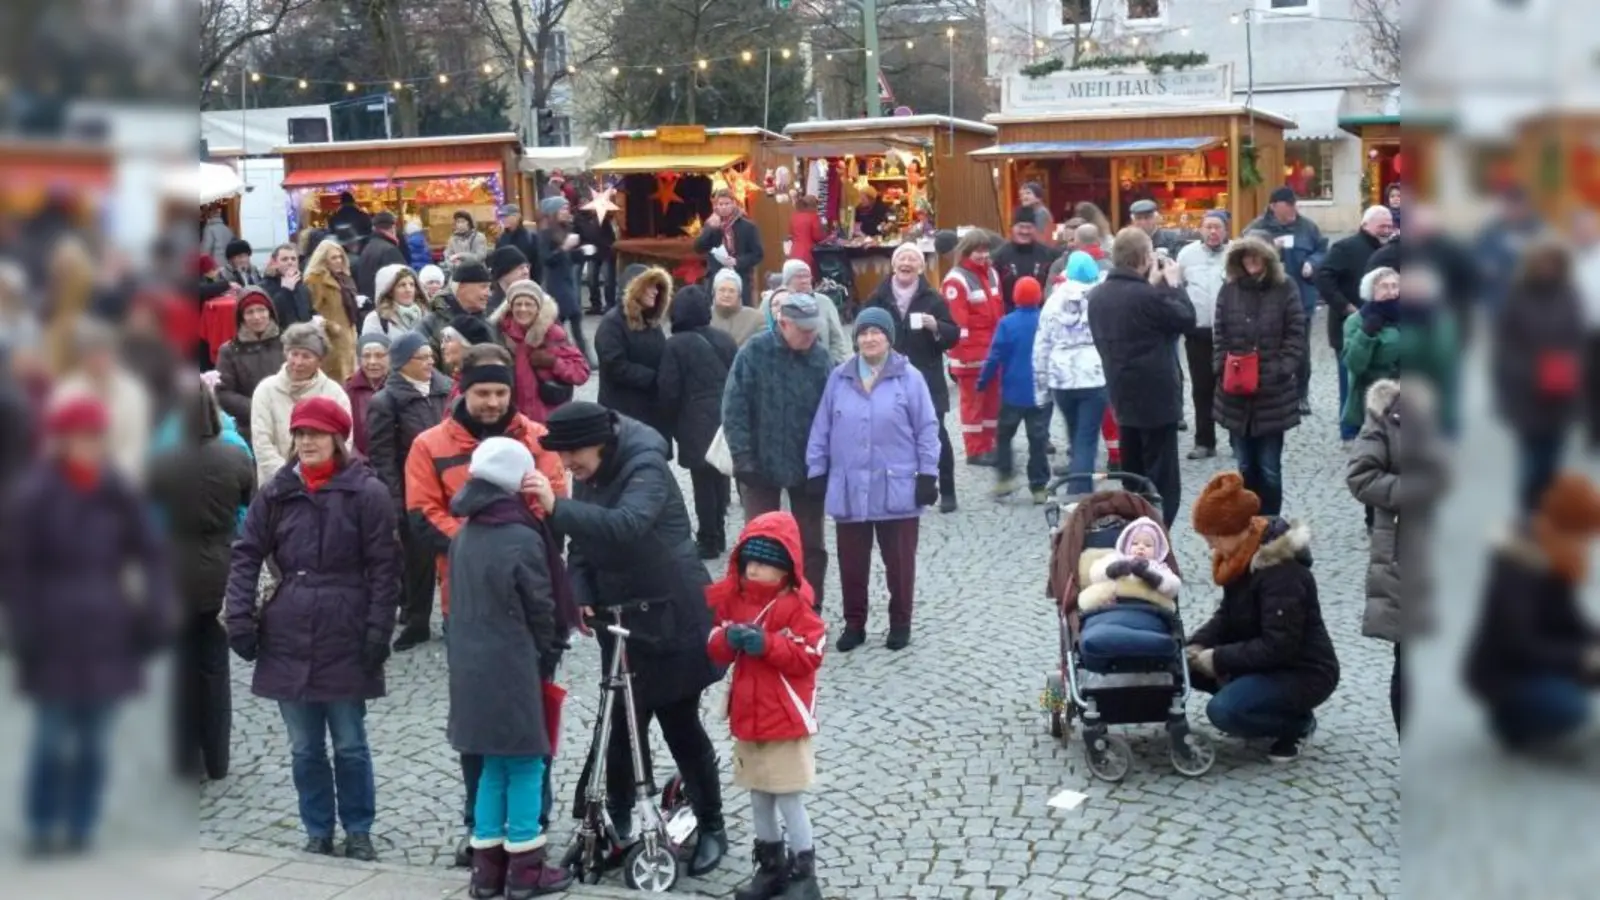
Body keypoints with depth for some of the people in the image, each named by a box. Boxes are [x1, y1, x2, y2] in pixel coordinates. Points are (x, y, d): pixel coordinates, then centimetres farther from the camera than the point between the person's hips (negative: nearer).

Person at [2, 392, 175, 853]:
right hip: (55, 642, -3)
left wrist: (156, 614, -3)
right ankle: (41, 827, 15)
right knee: (52, 738, -1)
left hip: (107, 642, 3)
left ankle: (81, 828, 20)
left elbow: (151, 555, 7)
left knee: (95, 740, 8)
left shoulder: (118, 495, 3)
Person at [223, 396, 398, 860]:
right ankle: (317, 831, 24)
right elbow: (246, 555, 6)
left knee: (350, 744, 7)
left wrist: (378, 631, -10)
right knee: (305, 747, 11)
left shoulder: (367, 492, -4)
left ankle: (358, 831, 21)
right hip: (288, 638, 3)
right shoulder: (275, 492, 5)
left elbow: (385, 567, -5)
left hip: (346, 640, -3)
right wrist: (240, 618, -4)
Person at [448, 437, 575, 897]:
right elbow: (542, 610, -9)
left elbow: (463, 600, 13)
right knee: (525, 765, 3)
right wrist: (545, 659, 6)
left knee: (494, 766, 15)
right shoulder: (523, 539, -15)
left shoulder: (462, 537, 7)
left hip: (471, 668, 7)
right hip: (513, 669, -7)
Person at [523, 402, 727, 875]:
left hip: (671, 617, -7)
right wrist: (581, 595, -9)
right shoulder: (588, 474, 5)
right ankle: (619, 820, 24)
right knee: (624, 722, 10)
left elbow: (627, 525, -40)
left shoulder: (645, 467, -21)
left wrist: (557, 508, -48)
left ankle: (711, 828, 16)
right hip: (621, 617, 7)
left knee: (679, 725, 1)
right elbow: (584, 539, 8)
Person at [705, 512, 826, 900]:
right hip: (747, 717, 6)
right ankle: (772, 865, 30)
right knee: (759, 796, 16)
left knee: (789, 799, -1)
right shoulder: (733, 600, 4)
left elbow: (809, 656, -19)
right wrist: (728, 640, -17)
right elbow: (715, 650, 5)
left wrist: (767, 644, -28)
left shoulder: (796, 606, -13)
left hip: (786, 719, -6)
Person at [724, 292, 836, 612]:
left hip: (808, 466, 2)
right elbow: (734, 407, -10)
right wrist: (743, 456, -15)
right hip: (761, 464, -1)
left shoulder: (820, 357, -6)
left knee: (811, 543, 11)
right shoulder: (755, 352, -10)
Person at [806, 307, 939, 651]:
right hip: (849, 490, 3)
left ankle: (900, 623, 22)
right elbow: (822, 429, 9)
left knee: (899, 561, 7)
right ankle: (854, 624, 22)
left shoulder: (909, 378, -4)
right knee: (852, 562, 9)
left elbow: (926, 430, -2)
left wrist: (928, 474, -5)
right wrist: (816, 471, 7)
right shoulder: (839, 378, 5)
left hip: (896, 489, -2)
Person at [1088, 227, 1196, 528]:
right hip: (1156, 398, -8)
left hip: (1122, 397, 8)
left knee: (1133, 477, 17)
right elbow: (1187, 320, -8)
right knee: (1161, 482, 0)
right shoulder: (1148, 296, -22)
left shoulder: (1097, 295, 3)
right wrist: (1173, 284, 2)